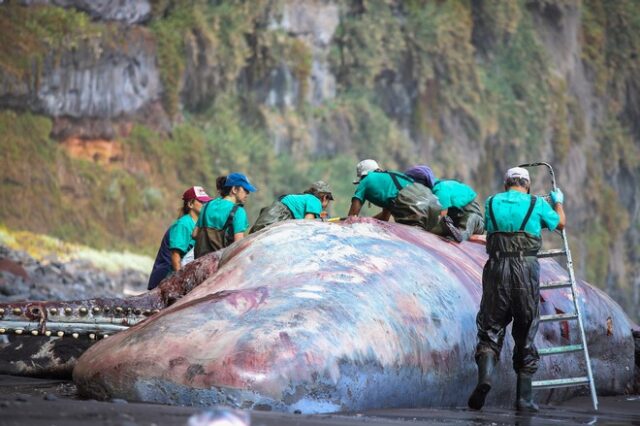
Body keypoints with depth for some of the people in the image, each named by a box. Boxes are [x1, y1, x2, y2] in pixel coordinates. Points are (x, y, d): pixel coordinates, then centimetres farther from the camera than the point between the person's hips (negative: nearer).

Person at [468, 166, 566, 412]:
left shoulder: (491, 203, 11)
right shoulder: (537, 204, 7)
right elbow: (560, 224, 25)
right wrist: (558, 202, 46)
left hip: (497, 268, 1)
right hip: (526, 270, -1)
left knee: (490, 328, 5)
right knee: (525, 335, 7)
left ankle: (484, 376, -22)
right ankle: (523, 398, 7)